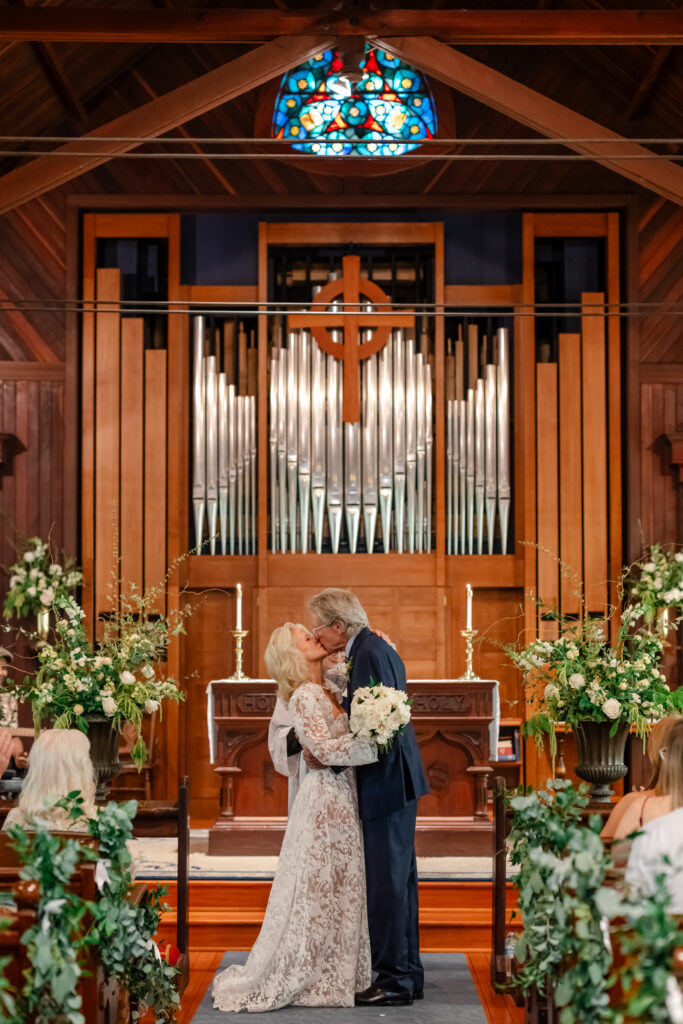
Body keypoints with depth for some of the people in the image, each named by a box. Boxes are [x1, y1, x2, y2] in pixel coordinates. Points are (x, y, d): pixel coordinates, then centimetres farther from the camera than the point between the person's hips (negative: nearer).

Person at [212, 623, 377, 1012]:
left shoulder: (328, 691, 13)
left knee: (338, 888, 12)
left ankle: (330, 973, 21)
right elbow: (324, 747, -19)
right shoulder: (305, 697, -13)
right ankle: (282, 979, 7)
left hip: (344, 795, 9)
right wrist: (374, 744, -19)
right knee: (316, 890, -2)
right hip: (326, 797, -9)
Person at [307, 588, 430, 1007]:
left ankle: (394, 980, 1)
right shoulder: (377, 648, 14)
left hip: (386, 783, -11)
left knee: (386, 881, -5)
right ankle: (409, 973, 23)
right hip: (397, 780, 11)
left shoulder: (368, 654, -17)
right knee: (399, 878, 15)